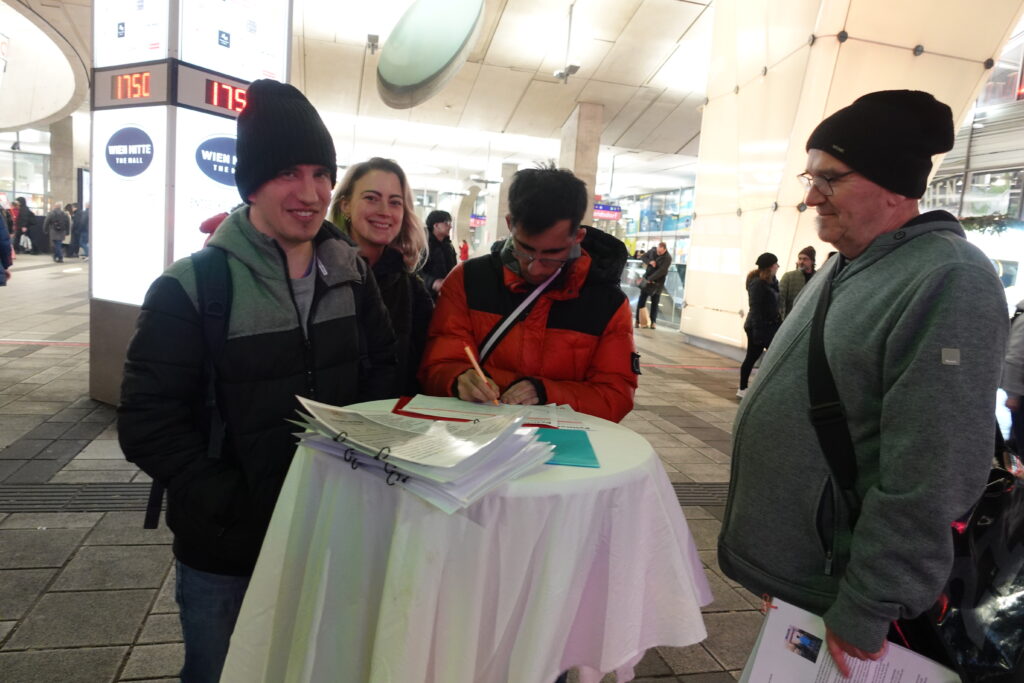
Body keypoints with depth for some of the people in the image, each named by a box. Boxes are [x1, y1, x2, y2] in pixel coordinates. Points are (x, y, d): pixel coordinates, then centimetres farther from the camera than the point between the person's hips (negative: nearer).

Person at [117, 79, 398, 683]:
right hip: (226, 549, -3)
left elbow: (383, 374, 5)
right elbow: (148, 424, -15)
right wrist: (237, 507, -22)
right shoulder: (191, 287, -14)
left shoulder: (352, 274, -1)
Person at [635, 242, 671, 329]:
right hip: (647, 279, 4)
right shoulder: (653, 250, -2)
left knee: (655, 302, 4)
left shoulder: (668, 258, -18)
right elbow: (644, 256, 8)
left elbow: (661, 271, -24)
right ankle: (638, 320, 5)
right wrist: (649, 262, -14)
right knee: (641, 300, 1)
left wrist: (649, 279, -25)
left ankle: (653, 322, 13)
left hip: (657, 283, -4)